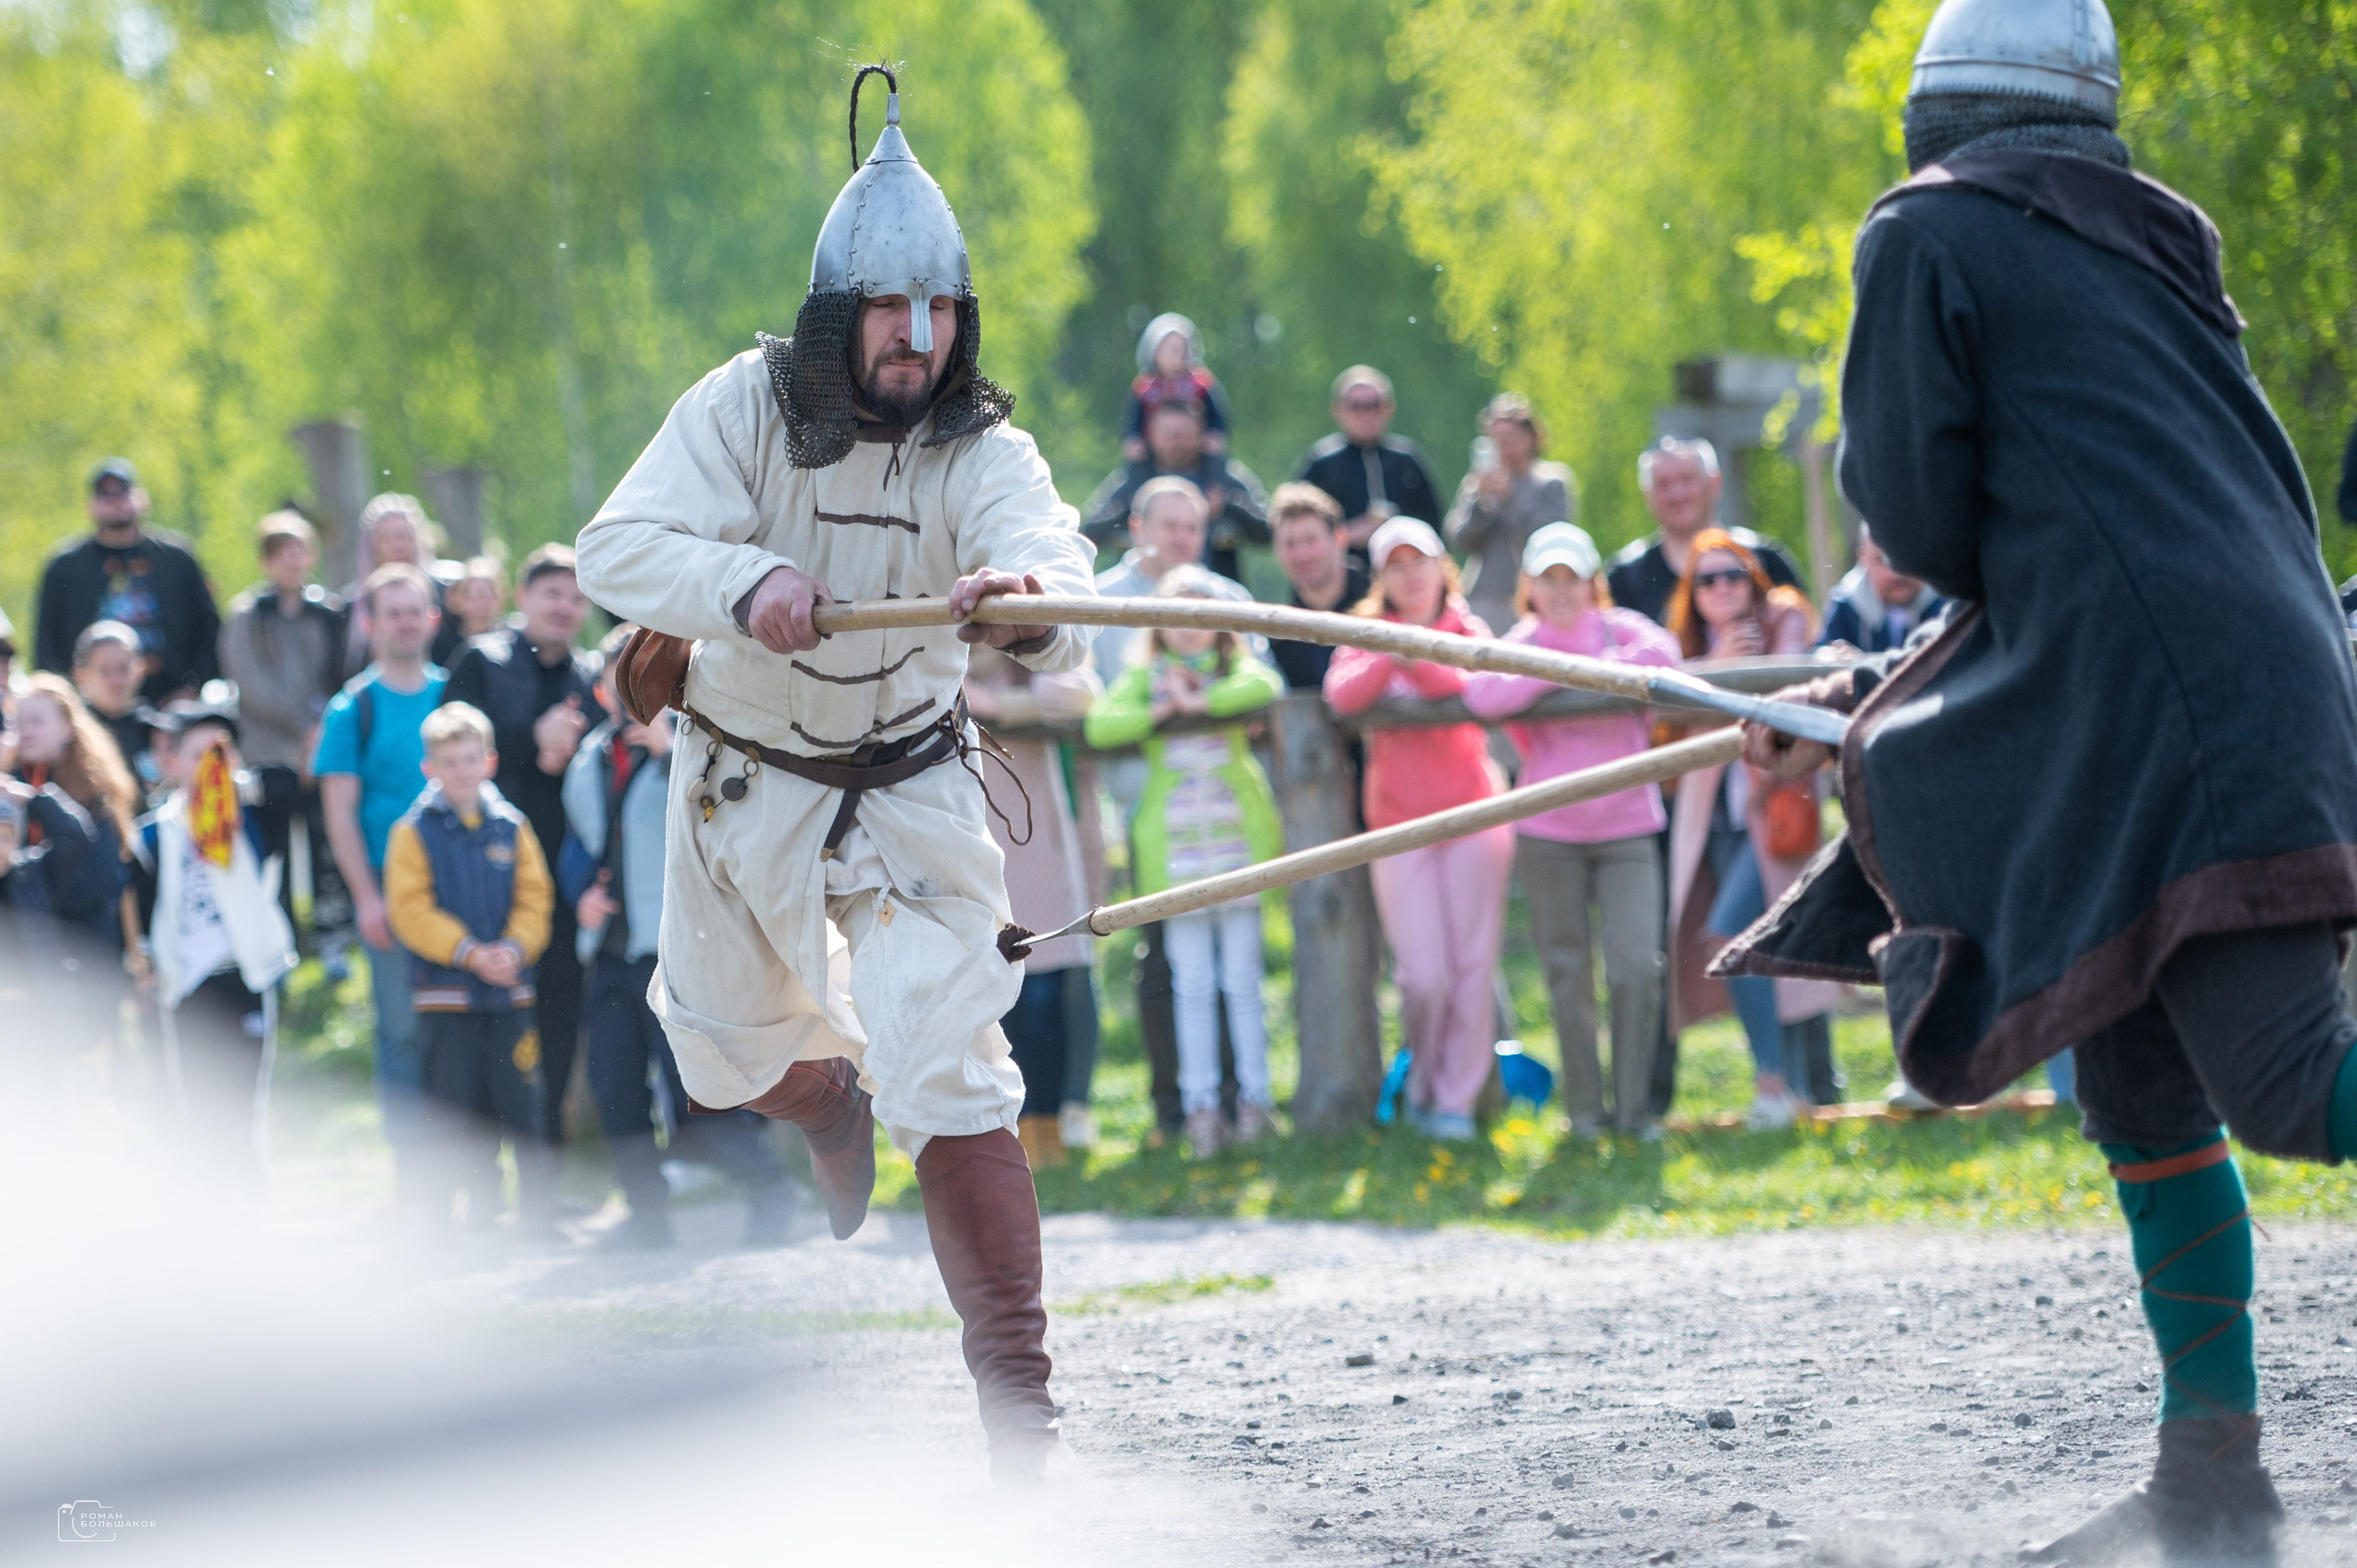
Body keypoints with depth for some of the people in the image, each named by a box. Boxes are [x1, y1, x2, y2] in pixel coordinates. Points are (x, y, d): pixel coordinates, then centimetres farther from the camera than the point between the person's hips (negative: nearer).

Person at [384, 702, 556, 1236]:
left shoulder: (511, 827, 9)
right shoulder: (414, 832, 0)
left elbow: (534, 898, 6)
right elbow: (412, 911, -7)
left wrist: (514, 948, -13)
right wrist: (469, 953, -17)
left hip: (509, 990, 2)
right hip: (444, 991, -2)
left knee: (523, 1104, -1)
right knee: (453, 1111, 1)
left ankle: (538, 1214, 6)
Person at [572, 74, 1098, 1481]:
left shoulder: (979, 450, -19)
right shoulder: (744, 410, -16)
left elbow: (1044, 549, -39)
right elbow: (619, 546, -24)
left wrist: (1027, 593, -64)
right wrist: (742, 585, -43)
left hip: (909, 791, -2)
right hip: (746, 785, 3)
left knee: (950, 1088, -15)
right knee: (728, 1049, 20)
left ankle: (1018, 1393, -10)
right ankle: (832, 1093, 57)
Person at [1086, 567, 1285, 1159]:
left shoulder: (1235, 671, 6)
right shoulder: (1143, 679, 8)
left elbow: (1265, 687, -19)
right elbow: (1099, 726, -9)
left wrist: (1201, 701, -16)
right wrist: (1160, 712, -14)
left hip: (1237, 839, -1)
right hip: (1175, 849, 1)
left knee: (1243, 981, 3)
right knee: (1193, 987, 1)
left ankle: (1254, 1099, 11)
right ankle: (1200, 1106, 4)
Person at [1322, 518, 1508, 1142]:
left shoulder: (1469, 633, 8)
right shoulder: (1366, 637, 8)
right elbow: (1342, 694, -13)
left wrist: (1418, 658, -21)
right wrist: (1392, 655, -23)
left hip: (1473, 813, 1)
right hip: (1399, 821, -1)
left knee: (1473, 967, -2)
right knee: (1425, 977, -9)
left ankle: (1457, 1100, 9)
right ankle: (1422, 1083, 16)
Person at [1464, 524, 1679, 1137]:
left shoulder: (1619, 628, 4)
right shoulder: (1523, 643, 4)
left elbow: (1662, 653, -19)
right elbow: (1481, 695, -16)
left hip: (1626, 827, -1)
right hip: (1548, 833, 1)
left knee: (1637, 966, -10)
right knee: (1569, 973, 5)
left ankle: (1635, 1106, 0)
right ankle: (1584, 1107, 16)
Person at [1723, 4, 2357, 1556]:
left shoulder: (1930, 234, 3)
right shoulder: (2157, 250, 26)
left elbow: (1917, 515, -2)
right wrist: (1872, 695, 34)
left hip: (2175, 709, -8)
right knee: (2139, 1083, 13)